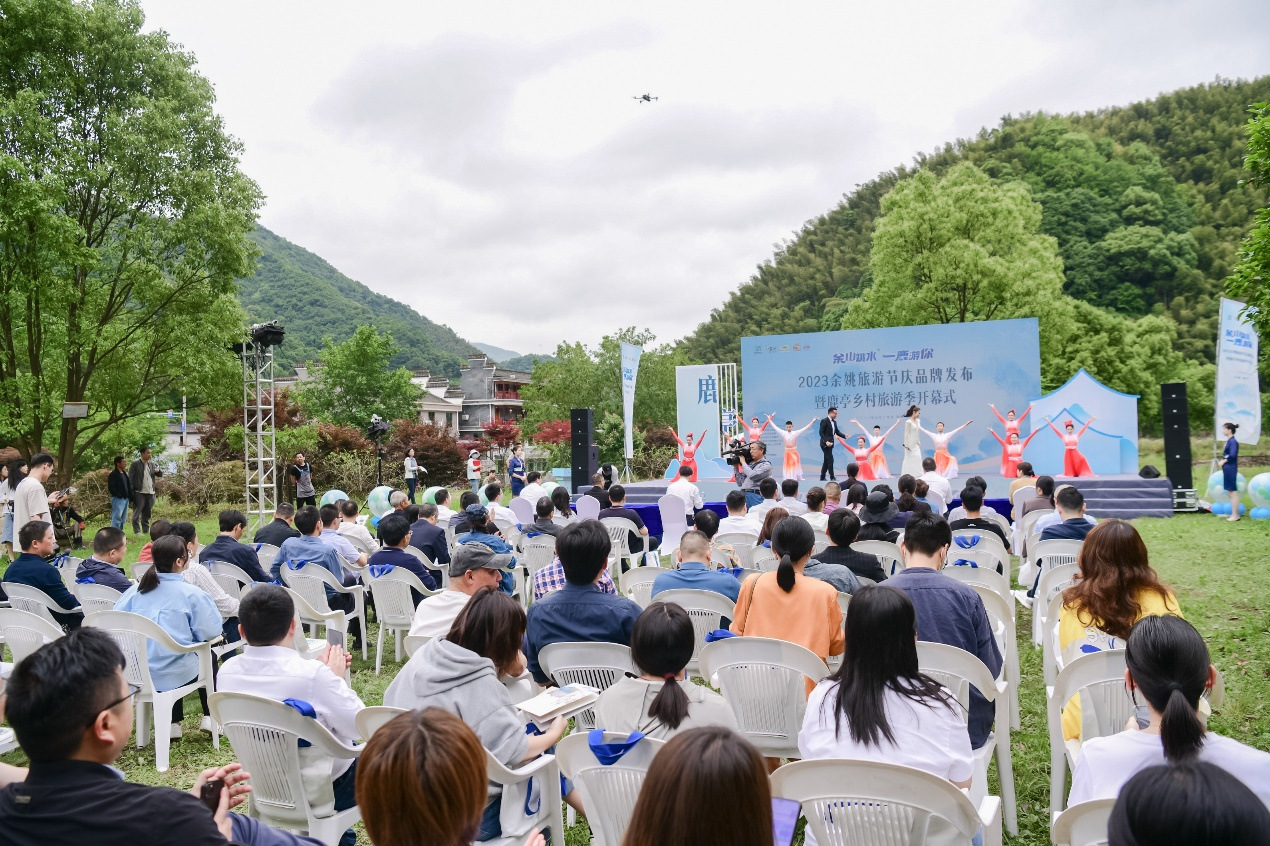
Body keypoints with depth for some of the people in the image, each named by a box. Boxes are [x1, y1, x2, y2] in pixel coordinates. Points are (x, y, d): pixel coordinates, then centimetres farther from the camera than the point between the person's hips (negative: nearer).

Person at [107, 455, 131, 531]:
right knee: (116, 518, -13)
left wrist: (130, 496, 11)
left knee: (123, 519, 11)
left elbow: (129, 485, 23)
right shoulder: (113, 474, -8)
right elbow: (111, 488, -14)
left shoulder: (124, 473, 18)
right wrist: (119, 495, -17)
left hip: (125, 499, 9)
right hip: (118, 499, -9)